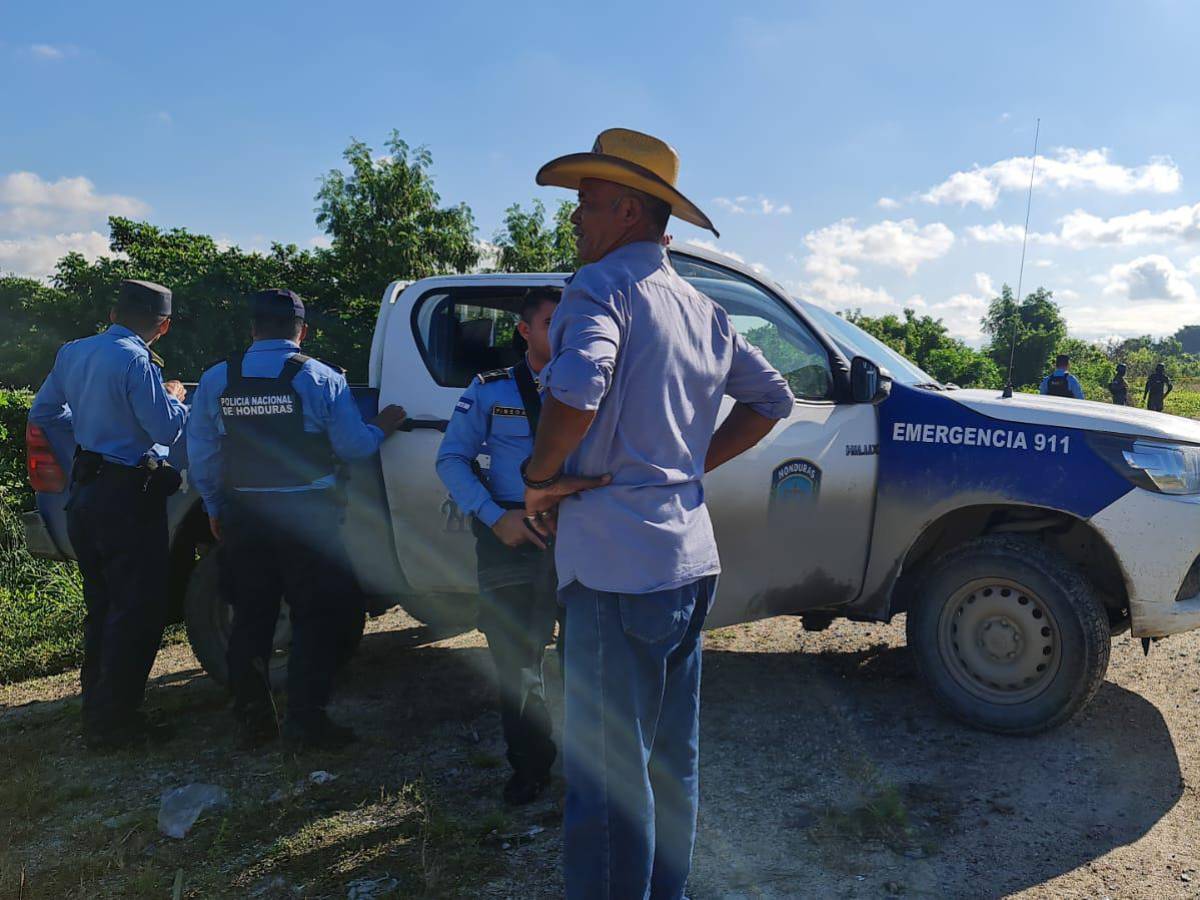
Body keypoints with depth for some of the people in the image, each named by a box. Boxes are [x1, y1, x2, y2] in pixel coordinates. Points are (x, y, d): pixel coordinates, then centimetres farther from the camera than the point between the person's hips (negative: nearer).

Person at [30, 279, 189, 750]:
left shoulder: (72, 353, 9)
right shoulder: (137, 362, -17)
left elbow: (42, 413, 18)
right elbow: (167, 430, -18)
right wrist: (174, 396, 1)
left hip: (83, 491, 9)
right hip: (127, 495, -9)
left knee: (102, 606, 17)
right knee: (138, 610, -2)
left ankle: (98, 709, 25)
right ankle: (112, 720, 2)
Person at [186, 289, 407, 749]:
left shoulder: (215, 380, 2)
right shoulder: (321, 379, -8)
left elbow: (201, 454, 7)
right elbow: (354, 445, -7)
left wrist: (215, 508, 20)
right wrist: (382, 428, 13)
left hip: (243, 516, 4)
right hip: (307, 516, -3)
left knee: (251, 617, 14)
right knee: (315, 619, 6)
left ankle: (252, 719, 23)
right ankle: (306, 722, 8)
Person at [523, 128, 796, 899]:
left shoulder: (605, 286, -10)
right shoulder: (703, 310, 15)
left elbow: (576, 391, -29)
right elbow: (771, 397, 22)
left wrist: (541, 474, -12)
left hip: (618, 566, -9)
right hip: (689, 558, 9)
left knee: (608, 775, 2)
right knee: (672, 762, 20)